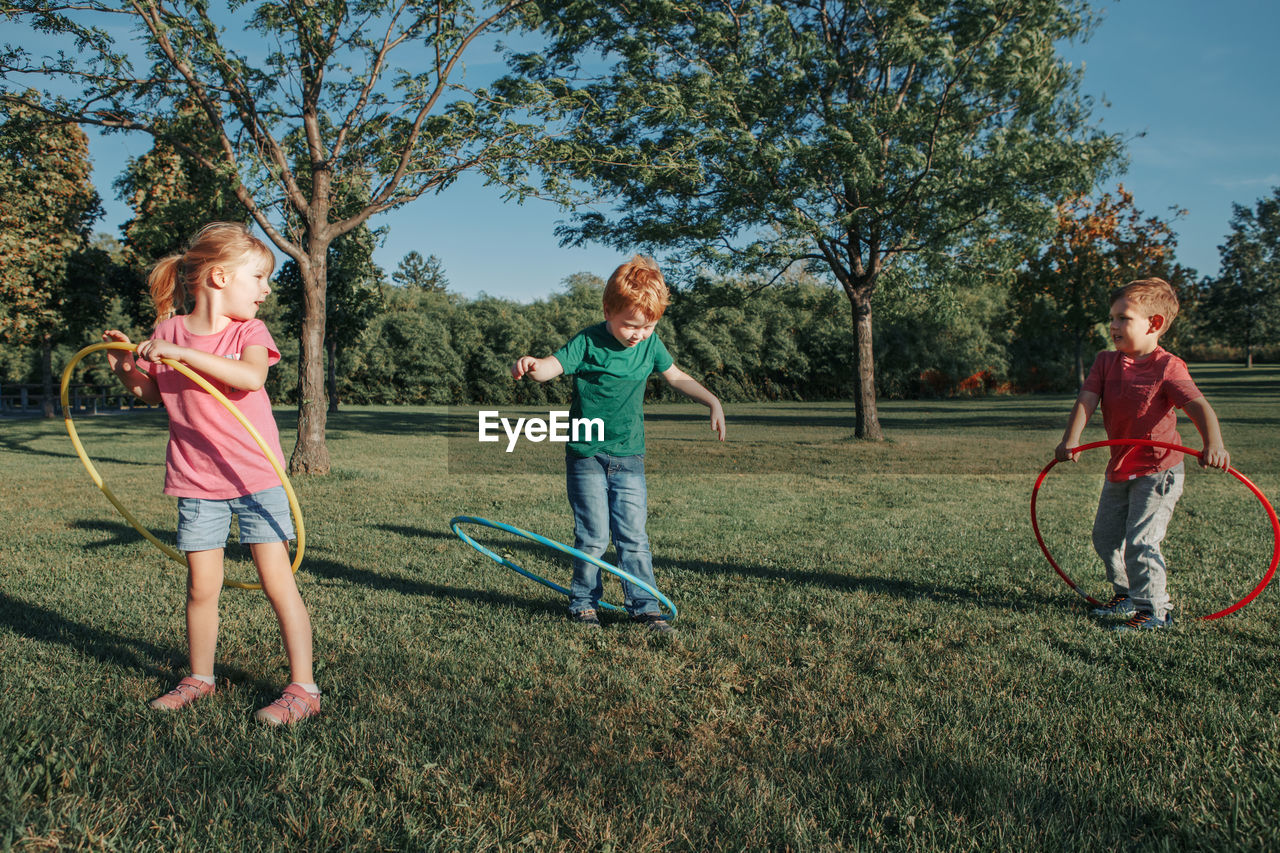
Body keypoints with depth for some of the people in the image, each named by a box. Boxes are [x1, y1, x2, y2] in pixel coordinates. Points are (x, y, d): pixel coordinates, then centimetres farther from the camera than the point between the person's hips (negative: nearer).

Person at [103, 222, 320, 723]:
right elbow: (153, 394, 17)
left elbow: (251, 376, -27)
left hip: (255, 477, -2)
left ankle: (303, 688, 3)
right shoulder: (167, 331, 2)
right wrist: (127, 369, -2)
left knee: (277, 581, -4)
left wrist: (184, 353, -30)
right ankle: (199, 678, 30)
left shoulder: (248, 331, -5)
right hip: (196, 482, 3)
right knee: (201, 586, 9)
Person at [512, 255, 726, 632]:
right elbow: (551, 366, -27)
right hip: (586, 455, -3)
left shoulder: (650, 344, 2)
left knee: (633, 535, 3)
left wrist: (713, 402, 9)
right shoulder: (588, 343, -13)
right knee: (592, 536, 2)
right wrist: (530, 365, -50)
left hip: (629, 456, 3)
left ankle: (645, 605, 12)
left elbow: (677, 377, 16)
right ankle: (583, 602, 20)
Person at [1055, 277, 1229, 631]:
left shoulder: (1168, 367, -16)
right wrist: (1070, 441, -28)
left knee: (1140, 541, -12)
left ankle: (1155, 610, 4)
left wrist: (1213, 444, -44)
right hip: (1119, 469, 7)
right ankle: (1127, 594, 36)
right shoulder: (1105, 362, 0)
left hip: (1158, 471, -7)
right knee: (1105, 536, 16)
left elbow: (1199, 407, -26)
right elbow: (1086, 400, -12)